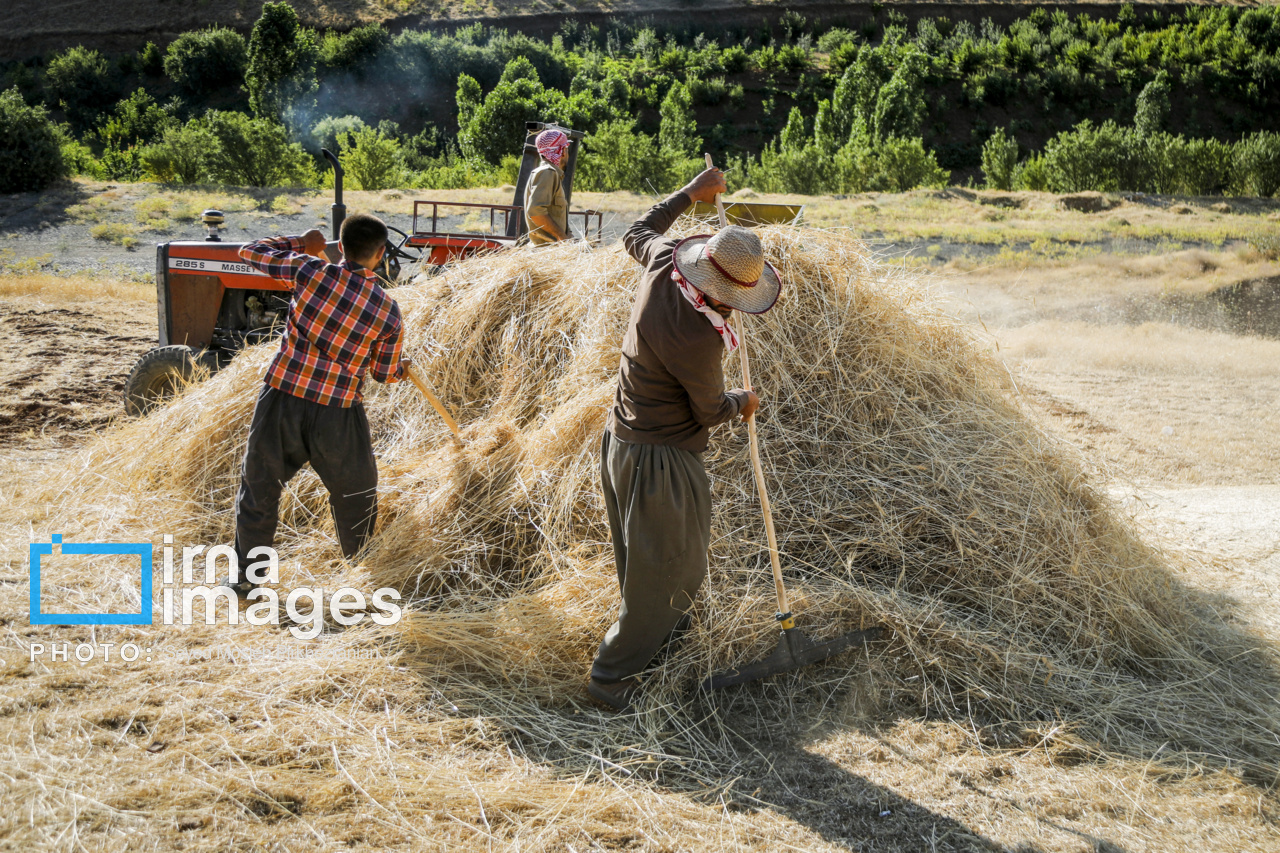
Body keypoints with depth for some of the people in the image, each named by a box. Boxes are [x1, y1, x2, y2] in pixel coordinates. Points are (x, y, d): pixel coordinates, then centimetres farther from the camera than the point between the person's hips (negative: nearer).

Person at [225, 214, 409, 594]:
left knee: (259, 485, 19)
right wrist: (401, 368, 30)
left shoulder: (311, 270, -8)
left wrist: (302, 243, 17)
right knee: (355, 493, 19)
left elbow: (251, 252, 5)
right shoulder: (388, 312, -6)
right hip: (337, 417, -1)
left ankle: (248, 576, 27)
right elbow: (385, 374, 6)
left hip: (281, 401, 1)